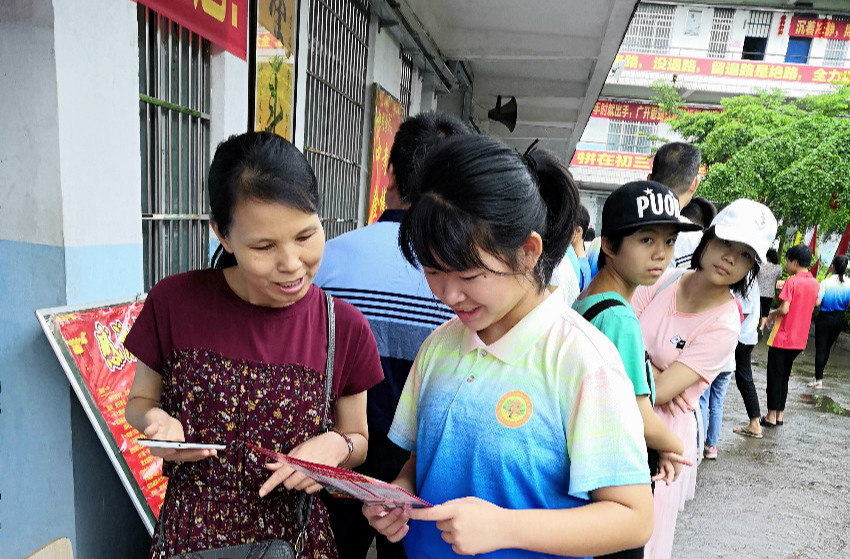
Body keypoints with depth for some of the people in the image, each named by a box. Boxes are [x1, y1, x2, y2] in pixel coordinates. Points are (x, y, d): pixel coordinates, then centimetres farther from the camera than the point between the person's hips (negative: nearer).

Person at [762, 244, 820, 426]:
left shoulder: (791, 282, -16)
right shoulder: (815, 284, 6)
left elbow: (784, 309, -23)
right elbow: (815, 304, 20)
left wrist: (772, 314, -3)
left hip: (782, 338, -7)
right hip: (800, 340, 7)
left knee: (775, 376, 2)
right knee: (784, 375, 16)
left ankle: (771, 416, 8)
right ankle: (780, 414, 21)